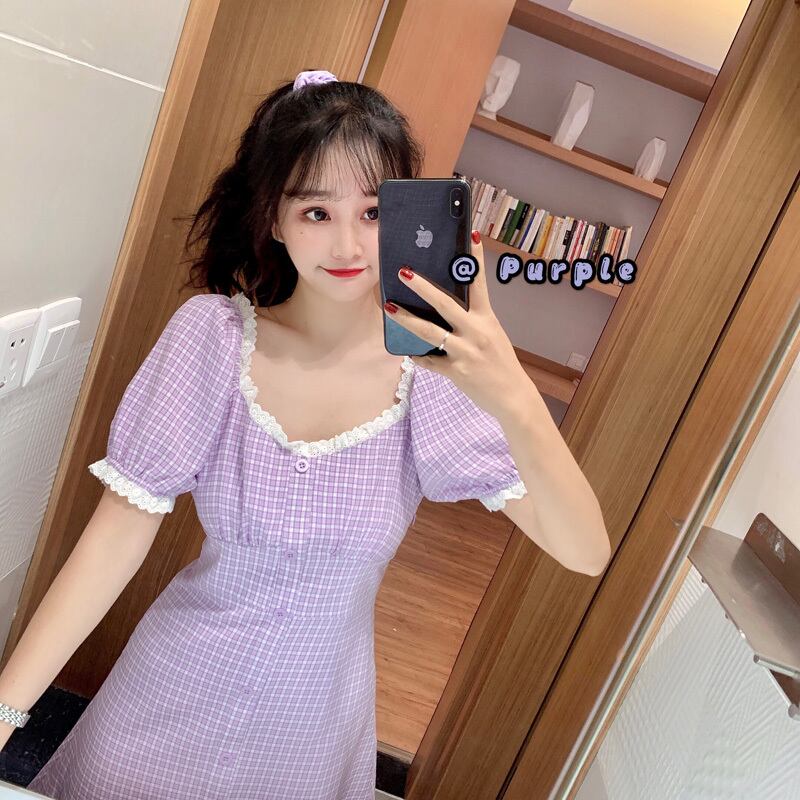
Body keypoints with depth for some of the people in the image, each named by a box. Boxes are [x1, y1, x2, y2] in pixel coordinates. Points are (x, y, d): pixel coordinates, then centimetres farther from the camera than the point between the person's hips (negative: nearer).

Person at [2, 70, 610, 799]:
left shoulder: (436, 366, -18)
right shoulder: (214, 333, -17)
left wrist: (513, 398, -41)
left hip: (316, 723, 0)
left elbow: (585, 552, -24)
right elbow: (120, 533, -14)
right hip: (173, 691, 1)